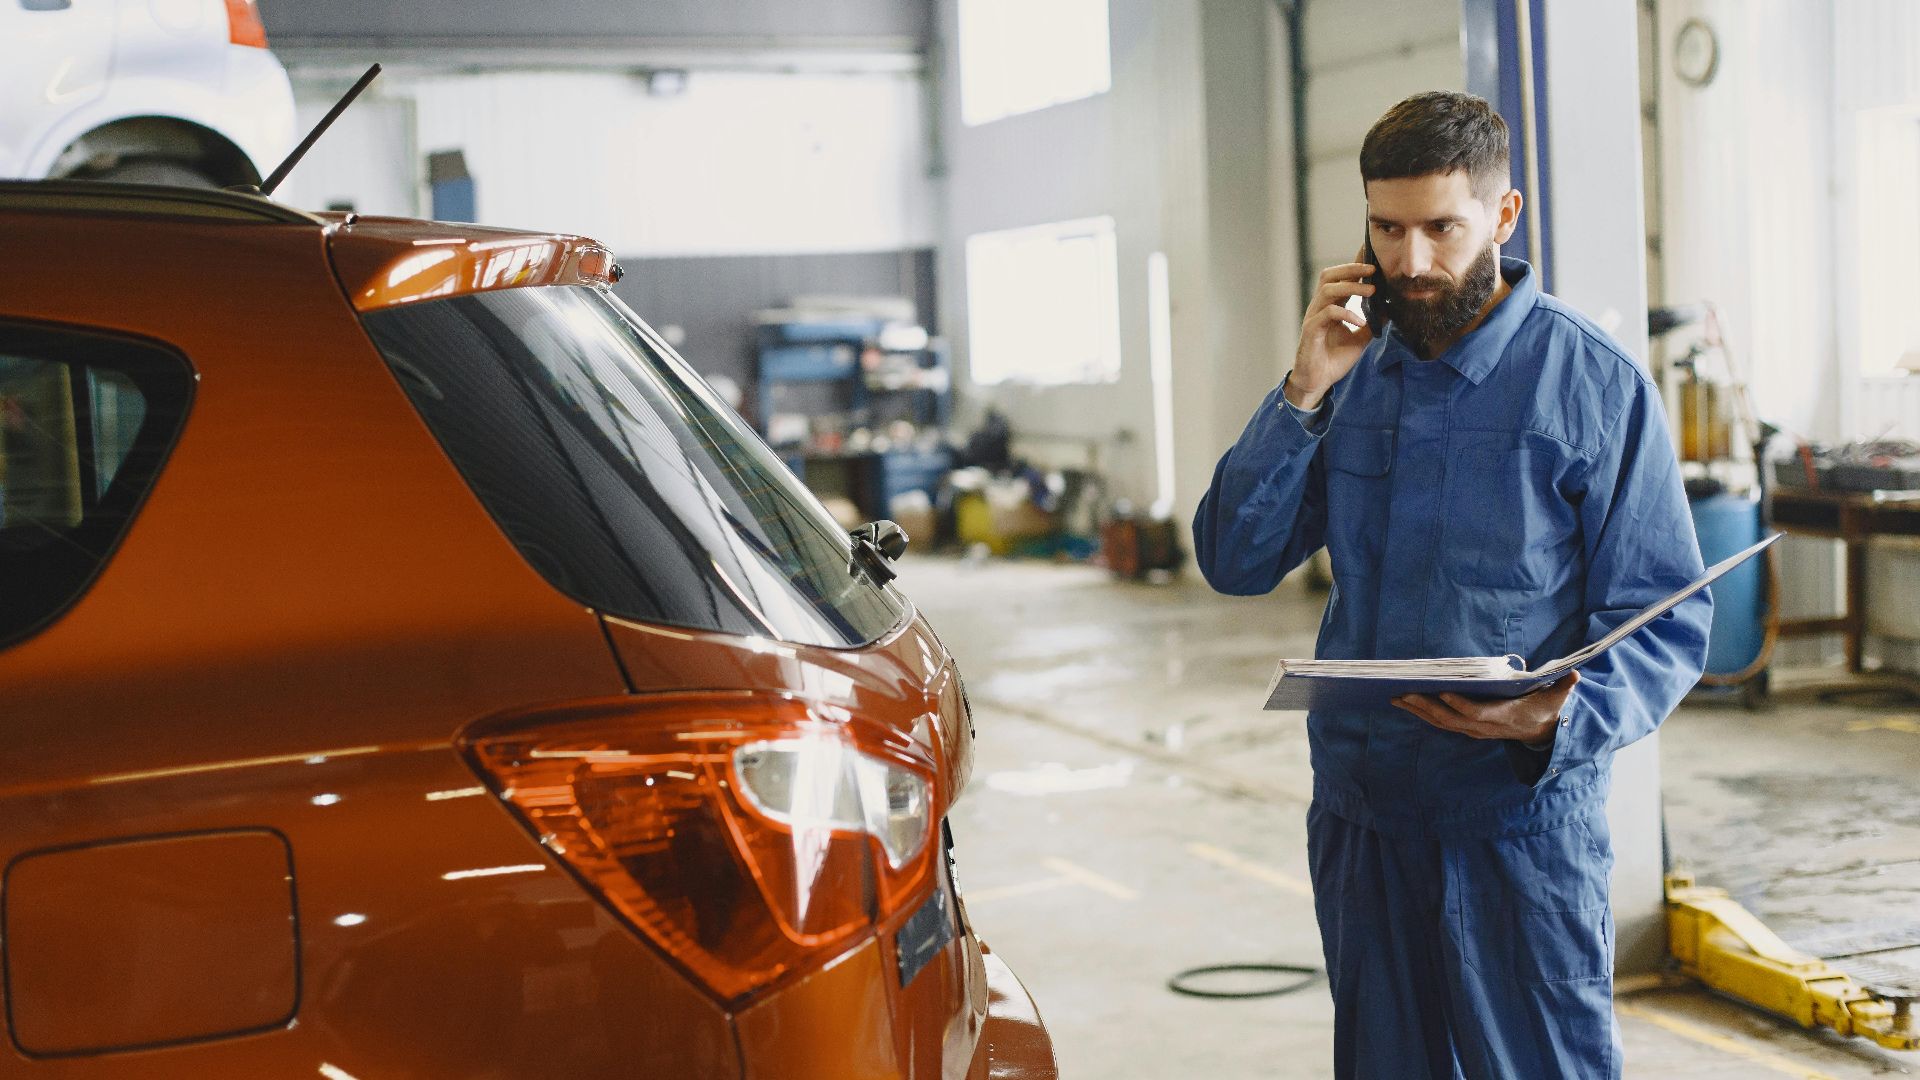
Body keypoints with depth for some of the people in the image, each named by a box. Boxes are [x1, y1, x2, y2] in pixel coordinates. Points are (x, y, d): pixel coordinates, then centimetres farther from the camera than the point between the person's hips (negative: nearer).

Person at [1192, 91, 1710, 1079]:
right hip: (1359, 812, 5)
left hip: (1522, 819, -4)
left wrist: (1562, 718, -26)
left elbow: (1668, 620, -7)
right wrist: (1306, 393, -8)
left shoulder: (1595, 385, -6)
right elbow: (1234, 562, 2)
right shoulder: (1355, 372, 8)